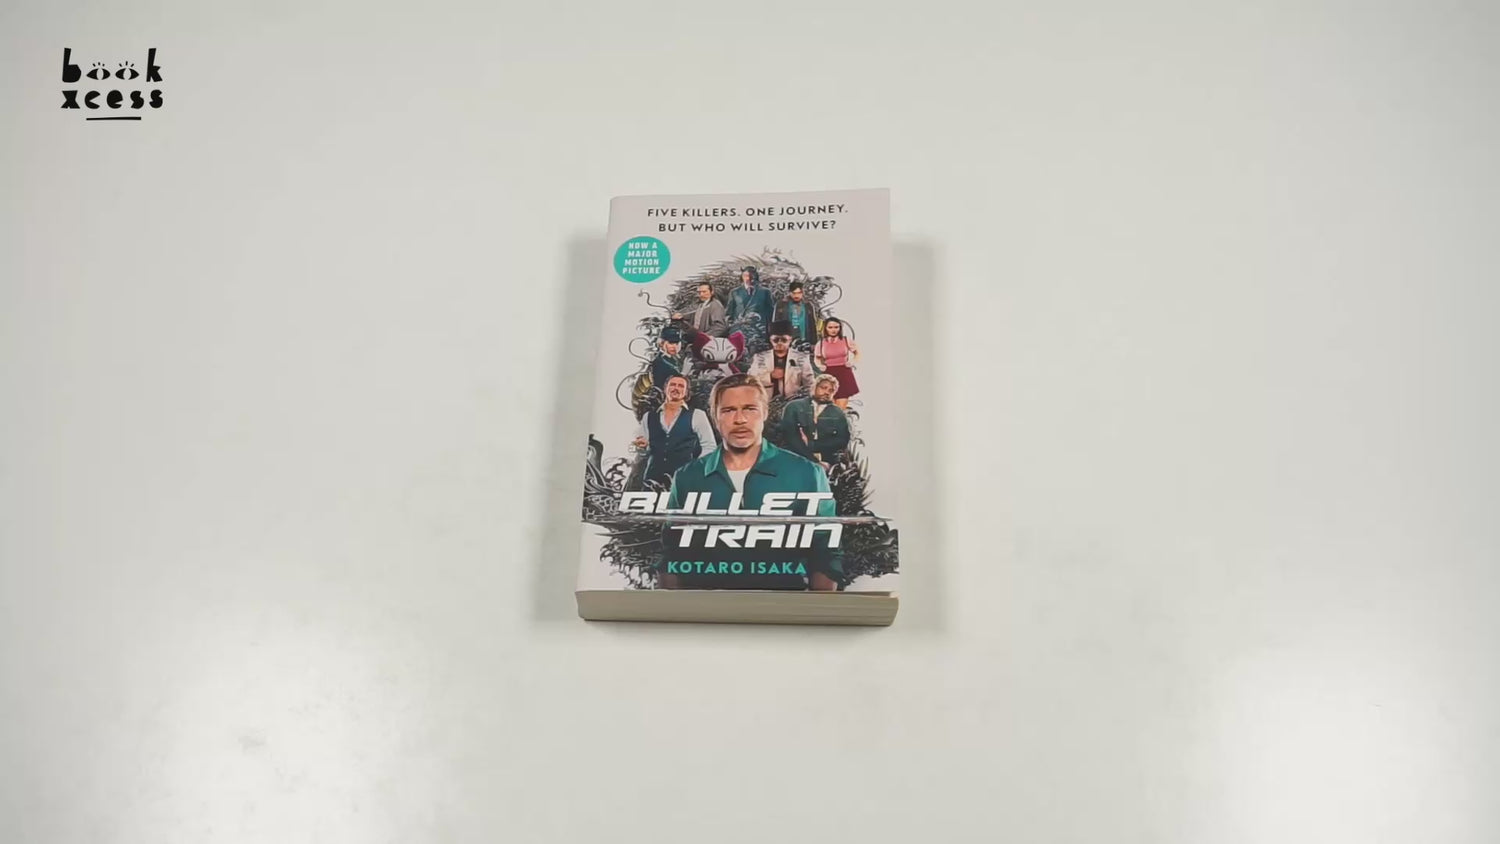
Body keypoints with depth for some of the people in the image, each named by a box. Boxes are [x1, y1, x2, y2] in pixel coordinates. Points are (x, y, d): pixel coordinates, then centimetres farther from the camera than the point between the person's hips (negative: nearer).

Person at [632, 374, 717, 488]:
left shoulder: (697, 416, 7)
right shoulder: (649, 417, 16)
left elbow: (709, 447, 5)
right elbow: (642, 448, 21)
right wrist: (642, 445, -2)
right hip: (653, 478, 3)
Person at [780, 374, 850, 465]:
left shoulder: (839, 415, 13)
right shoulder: (794, 406, 8)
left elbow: (842, 441, 1)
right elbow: (788, 435, -4)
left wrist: (810, 444, -11)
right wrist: (813, 460, -14)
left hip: (826, 463, 1)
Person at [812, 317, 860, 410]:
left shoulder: (846, 341, 1)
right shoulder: (821, 343, 3)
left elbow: (857, 352, 15)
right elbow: (816, 358, 19)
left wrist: (853, 362, -1)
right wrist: (820, 365, 0)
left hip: (844, 374, -1)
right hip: (829, 375, 1)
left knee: (841, 408, -6)